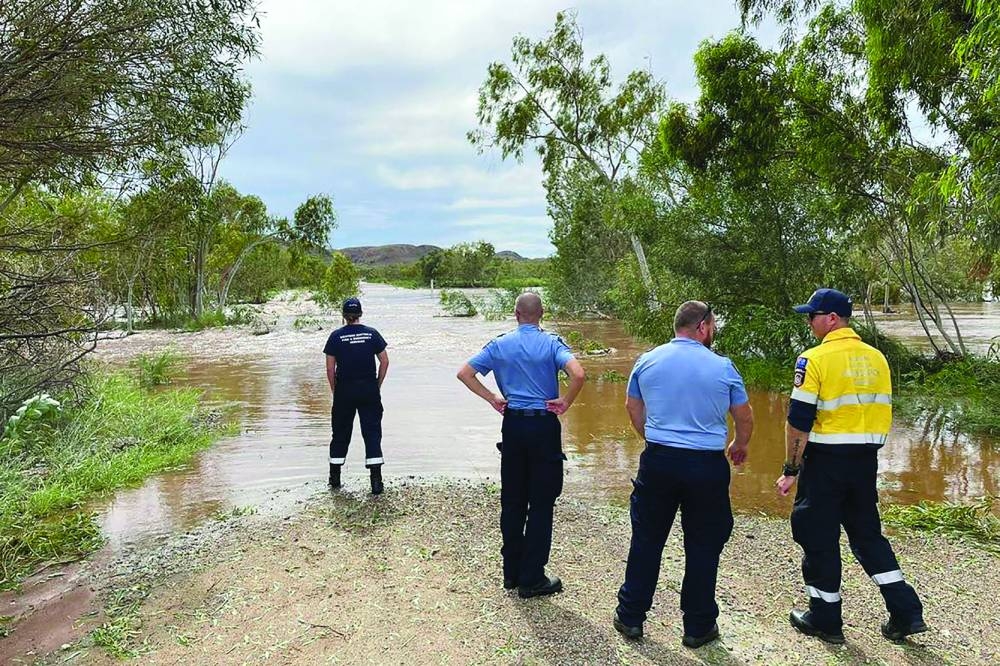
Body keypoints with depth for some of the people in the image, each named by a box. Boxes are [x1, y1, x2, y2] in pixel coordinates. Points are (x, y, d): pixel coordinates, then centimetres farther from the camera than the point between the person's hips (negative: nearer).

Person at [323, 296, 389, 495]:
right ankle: (376, 480, -6)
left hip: (344, 390, 0)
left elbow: (330, 369, -3)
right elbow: (385, 361, 0)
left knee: (341, 432, 14)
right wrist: (378, 386, 9)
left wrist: (335, 391, 8)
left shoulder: (336, 336, -2)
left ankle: (334, 477, 24)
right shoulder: (371, 333, 0)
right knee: (372, 431, 2)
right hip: (369, 389, 0)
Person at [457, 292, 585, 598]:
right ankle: (532, 579, 10)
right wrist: (565, 402, -8)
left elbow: (465, 373, 0)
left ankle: (511, 573, 24)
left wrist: (492, 398, 4)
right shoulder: (552, 343, -7)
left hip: (512, 425, 4)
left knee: (512, 501, 14)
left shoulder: (500, 345, 3)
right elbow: (578, 374, -23)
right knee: (541, 503, 4)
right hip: (544, 426, -3)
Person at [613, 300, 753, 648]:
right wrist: (740, 445, 27)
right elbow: (744, 416, 7)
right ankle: (698, 626, 23)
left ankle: (630, 616, 24)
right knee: (703, 547, 12)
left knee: (646, 541, 13)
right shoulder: (723, 367, -4)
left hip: (658, 462, 2)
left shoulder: (647, 361, 2)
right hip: (707, 465, -2)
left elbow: (632, 407, 14)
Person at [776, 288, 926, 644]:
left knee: (819, 538, 7)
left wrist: (790, 470, -9)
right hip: (866, 461, 6)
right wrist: (865, 452, 20)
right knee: (868, 534, 20)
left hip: (825, 459, -6)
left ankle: (825, 620, 19)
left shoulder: (815, 359, -13)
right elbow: (882, 413, 12)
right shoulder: (876, 358, 7)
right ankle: (906, 613, 20)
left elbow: (798, 421, -16)